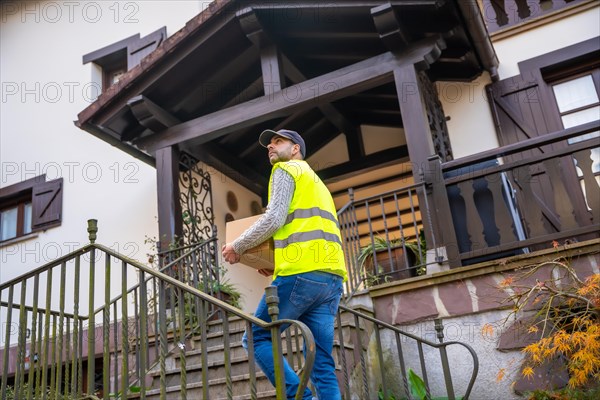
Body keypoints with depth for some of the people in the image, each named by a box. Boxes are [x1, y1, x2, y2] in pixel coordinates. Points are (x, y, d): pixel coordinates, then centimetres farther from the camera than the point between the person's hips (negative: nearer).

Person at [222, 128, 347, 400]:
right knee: (322, 363, 4)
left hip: (301, 273, -8)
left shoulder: (286, 169, 8)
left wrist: (237, 247, 4)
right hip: (331, 277, 8)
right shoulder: (317, 183, 34)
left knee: (257, 338, 4)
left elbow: (274, 219, -7)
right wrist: (277, 264, 29)